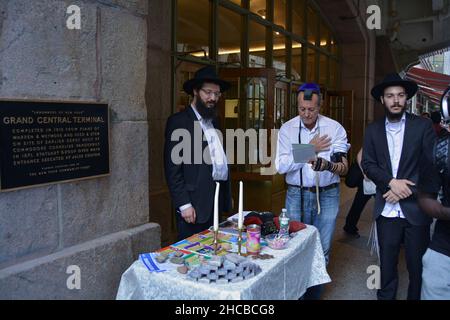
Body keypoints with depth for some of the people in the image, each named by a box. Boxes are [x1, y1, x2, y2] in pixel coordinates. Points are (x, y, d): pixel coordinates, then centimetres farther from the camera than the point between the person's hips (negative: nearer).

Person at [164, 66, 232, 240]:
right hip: (196, 201, -7)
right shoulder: (178, 121, -8)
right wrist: (184, 205, -16)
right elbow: (173, 168, -12)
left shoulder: (213, 120, 16)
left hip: (218, 198, 7)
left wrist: (227, 195, 12)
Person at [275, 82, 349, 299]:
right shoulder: (287, 129, -3)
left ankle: (314, 294, 27)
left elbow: (344, 168, -9)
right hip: (296, 195, 0)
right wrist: (309, 150, -15)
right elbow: (281, 166, -10)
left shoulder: (335, 128, -4)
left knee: (322, 251, 8)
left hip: (327, 195, 0)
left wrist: (328, 165, -31)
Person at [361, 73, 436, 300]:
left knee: (417, 265, 10)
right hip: (386, 210, 2)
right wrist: (391, 182, -14)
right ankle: (385, 296, 28)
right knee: (387, 263, 12)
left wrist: (406, 191, -13)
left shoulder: (423, 126, -1)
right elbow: (367, 164, 1)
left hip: (415, 210, -1)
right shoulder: (373, 130, 6)